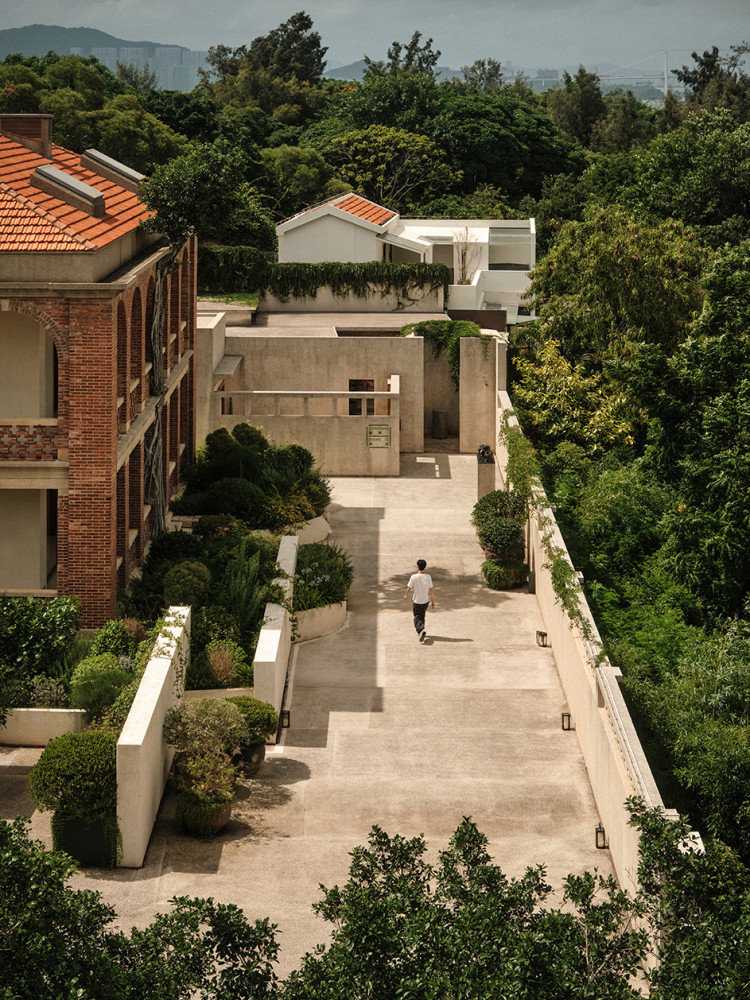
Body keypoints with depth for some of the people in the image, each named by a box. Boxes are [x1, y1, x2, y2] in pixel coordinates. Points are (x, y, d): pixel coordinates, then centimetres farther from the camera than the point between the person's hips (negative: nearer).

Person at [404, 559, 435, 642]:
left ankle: (421, 630, -20)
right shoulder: (428, 577, -9)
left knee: (417, 618, 4)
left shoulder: (413, 577, -17)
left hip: (417, 601, -4)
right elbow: (431, 589, -4)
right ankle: (420, 631, 35)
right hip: (426, 601, 4)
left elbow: (409, 588, -8)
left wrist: (406, 595, 12)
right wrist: (433, 601, 6)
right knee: (422, 616, 23)